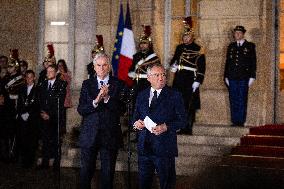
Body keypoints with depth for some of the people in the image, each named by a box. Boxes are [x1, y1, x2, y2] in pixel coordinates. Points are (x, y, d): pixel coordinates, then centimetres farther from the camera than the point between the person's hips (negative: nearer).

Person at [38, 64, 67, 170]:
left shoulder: (61, 84, -2)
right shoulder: (43, 85, 16)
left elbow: (59, 102, -7)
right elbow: (41, 100, 15)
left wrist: (49, 114, -10)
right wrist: (42, 112, -1)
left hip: (56, 117, -4)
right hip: (45, 117, 4)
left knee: (56, 140, -3)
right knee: (45, 140, 3)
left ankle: (56, 163, 3)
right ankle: (45, 162, 8)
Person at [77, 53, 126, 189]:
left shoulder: (118, 84, 0)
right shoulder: (87, 84, 6)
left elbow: (122, 110, -8)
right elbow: (80, 110, -3)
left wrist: (107, 98, -22)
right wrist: (95, 101, -20)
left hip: (110, 135, -1)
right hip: (89, 135, 1)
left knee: (108, 173, 6)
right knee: (86, 171, 7)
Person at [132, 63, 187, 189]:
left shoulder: (174, 95, -1)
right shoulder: (141, 96, 12)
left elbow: (182, 120, -4)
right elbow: (135, 117, 17)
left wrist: (166, 127, -19)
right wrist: (136, 123, -6)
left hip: (164, 148, -4)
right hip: (144, 148, 4)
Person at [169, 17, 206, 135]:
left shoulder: (198, 50, -2)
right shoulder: (179, 48, 16)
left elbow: (201, 68, -6)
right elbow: (174, 60, 24)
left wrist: (197, 82, -13)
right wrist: (173, 66, 0)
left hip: (190, 82, -5)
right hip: (178, 80, 5)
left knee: (189, 105, -5)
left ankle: (188, 128, 0)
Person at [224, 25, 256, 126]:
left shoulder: (250, 46, 5)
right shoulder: (231, 46, 15)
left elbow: (253, 62, 2)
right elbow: (227, 62, 15)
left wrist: (252, 77, -5)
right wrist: (226, 76, 8)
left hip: (244, 78, -3)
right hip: (232, 77, 3)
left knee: (242, 100, -3)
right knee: (233, 100, 2)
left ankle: (241, 121, 1)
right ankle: (234, 121, 7)